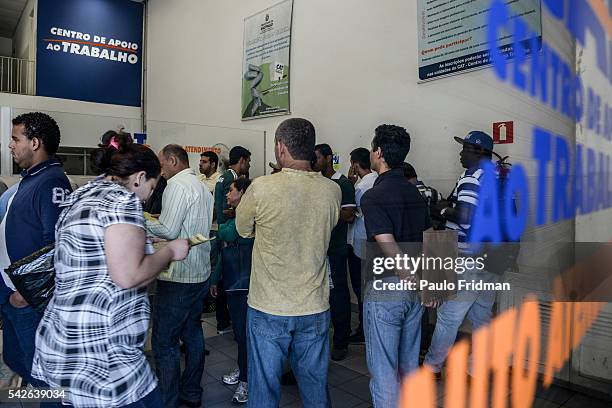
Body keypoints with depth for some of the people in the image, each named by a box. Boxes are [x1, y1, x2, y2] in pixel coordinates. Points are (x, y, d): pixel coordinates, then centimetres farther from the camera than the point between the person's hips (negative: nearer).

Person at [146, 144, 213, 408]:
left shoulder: (177, 185, -12)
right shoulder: (203, 187, 15)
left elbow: (169, 230, -17)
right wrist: (155, 224, 17)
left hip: (178, 277, -9)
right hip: (201, 274, 9)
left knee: (164, 342, 0)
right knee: (192, 333, 17)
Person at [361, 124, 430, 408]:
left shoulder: (373, 196, -17)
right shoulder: (415, 193, 7)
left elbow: (390, 249, -24)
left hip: (385, 289, -8)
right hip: (413, 289, 8)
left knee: (383, 368, 7)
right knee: (409, 363, 22)